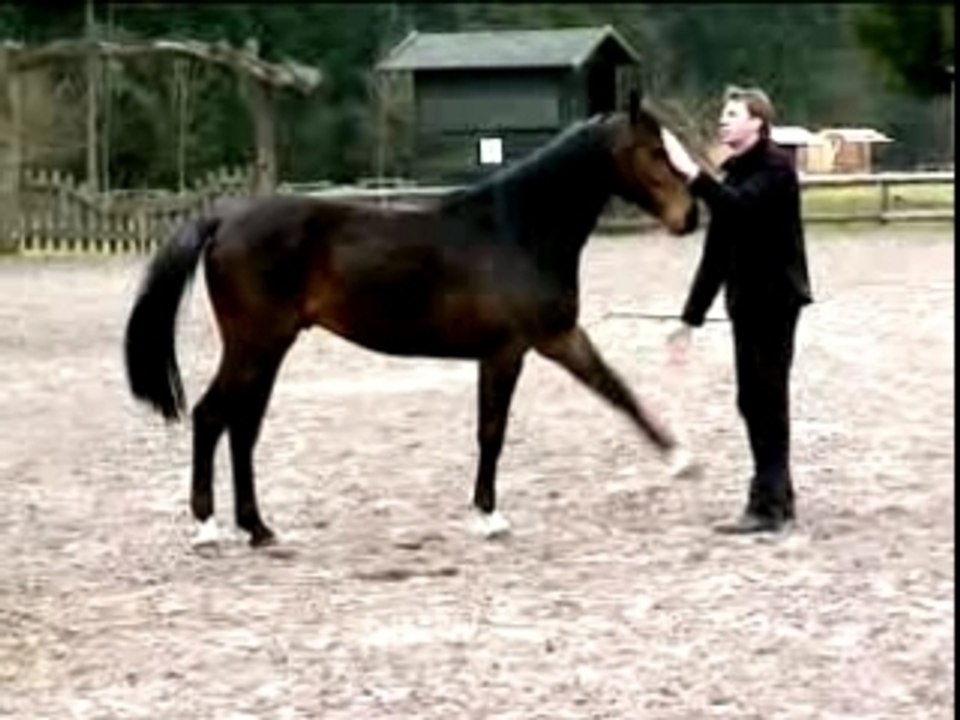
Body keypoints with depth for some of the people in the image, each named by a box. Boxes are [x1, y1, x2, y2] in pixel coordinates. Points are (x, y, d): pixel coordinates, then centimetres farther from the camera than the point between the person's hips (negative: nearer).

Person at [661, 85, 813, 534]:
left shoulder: (775, 167, -9)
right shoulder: (733, 175, 14)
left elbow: (739, 207, -28)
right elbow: (717, 252, 16)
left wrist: (691, 172, -33)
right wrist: (690, 318, 14)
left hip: (774, 299, -8)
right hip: (746, 302, 8)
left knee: (767, 400, -7)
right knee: (754, 401, 12)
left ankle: (768, 505, -5)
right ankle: (778, 498, 20)